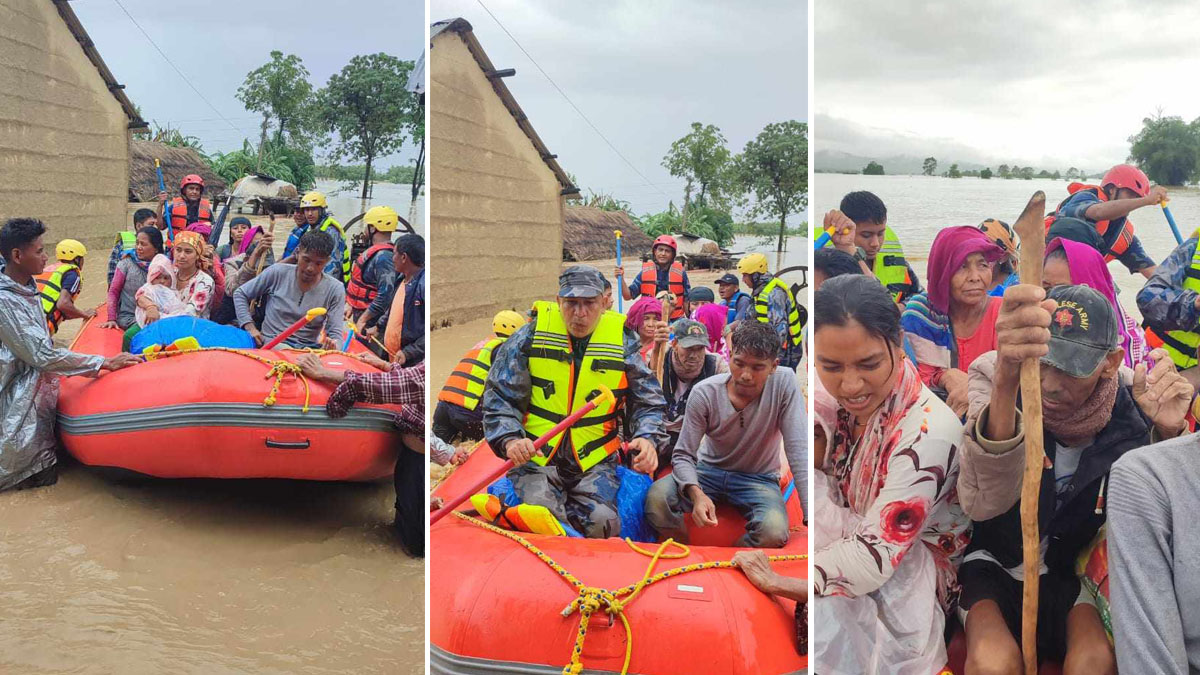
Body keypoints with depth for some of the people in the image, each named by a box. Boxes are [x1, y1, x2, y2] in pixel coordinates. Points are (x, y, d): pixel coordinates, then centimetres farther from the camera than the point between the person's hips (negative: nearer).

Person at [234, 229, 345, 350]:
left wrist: (332, 344, -29)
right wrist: (249, 327, 0)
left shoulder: (335, 290, -2)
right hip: (272, 343, -1)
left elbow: (336, 333, -4)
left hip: (309, 348, 1)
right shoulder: (278, 273, -1)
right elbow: (240, 294, 12)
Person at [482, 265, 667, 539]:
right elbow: (499, 396, 3)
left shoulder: (623, 344, 4)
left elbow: (648, 403, 10)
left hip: (594, 462, 1)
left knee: (602, 522, -23)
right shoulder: (530, 337, 1)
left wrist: (647, 439, -12)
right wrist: (510, 440, -15)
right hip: (535, 457, -1)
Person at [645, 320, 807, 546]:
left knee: (774, 532, -34)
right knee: (656, 497, -29)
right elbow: (683, 455, -13)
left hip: (759, 479, -1)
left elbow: (798, 450, -21)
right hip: (710, 470, 1)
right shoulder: (704, 393, -16)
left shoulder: (784, 382, -18)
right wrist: (696, 493, -35)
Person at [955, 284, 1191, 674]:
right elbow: (983, 504, -38)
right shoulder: (991, 377, -21)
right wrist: (1007, 381, -54)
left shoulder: (1130, 400, -13)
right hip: (995, 556, -2)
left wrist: (1168, 434, -27)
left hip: (1075, 567, 2)